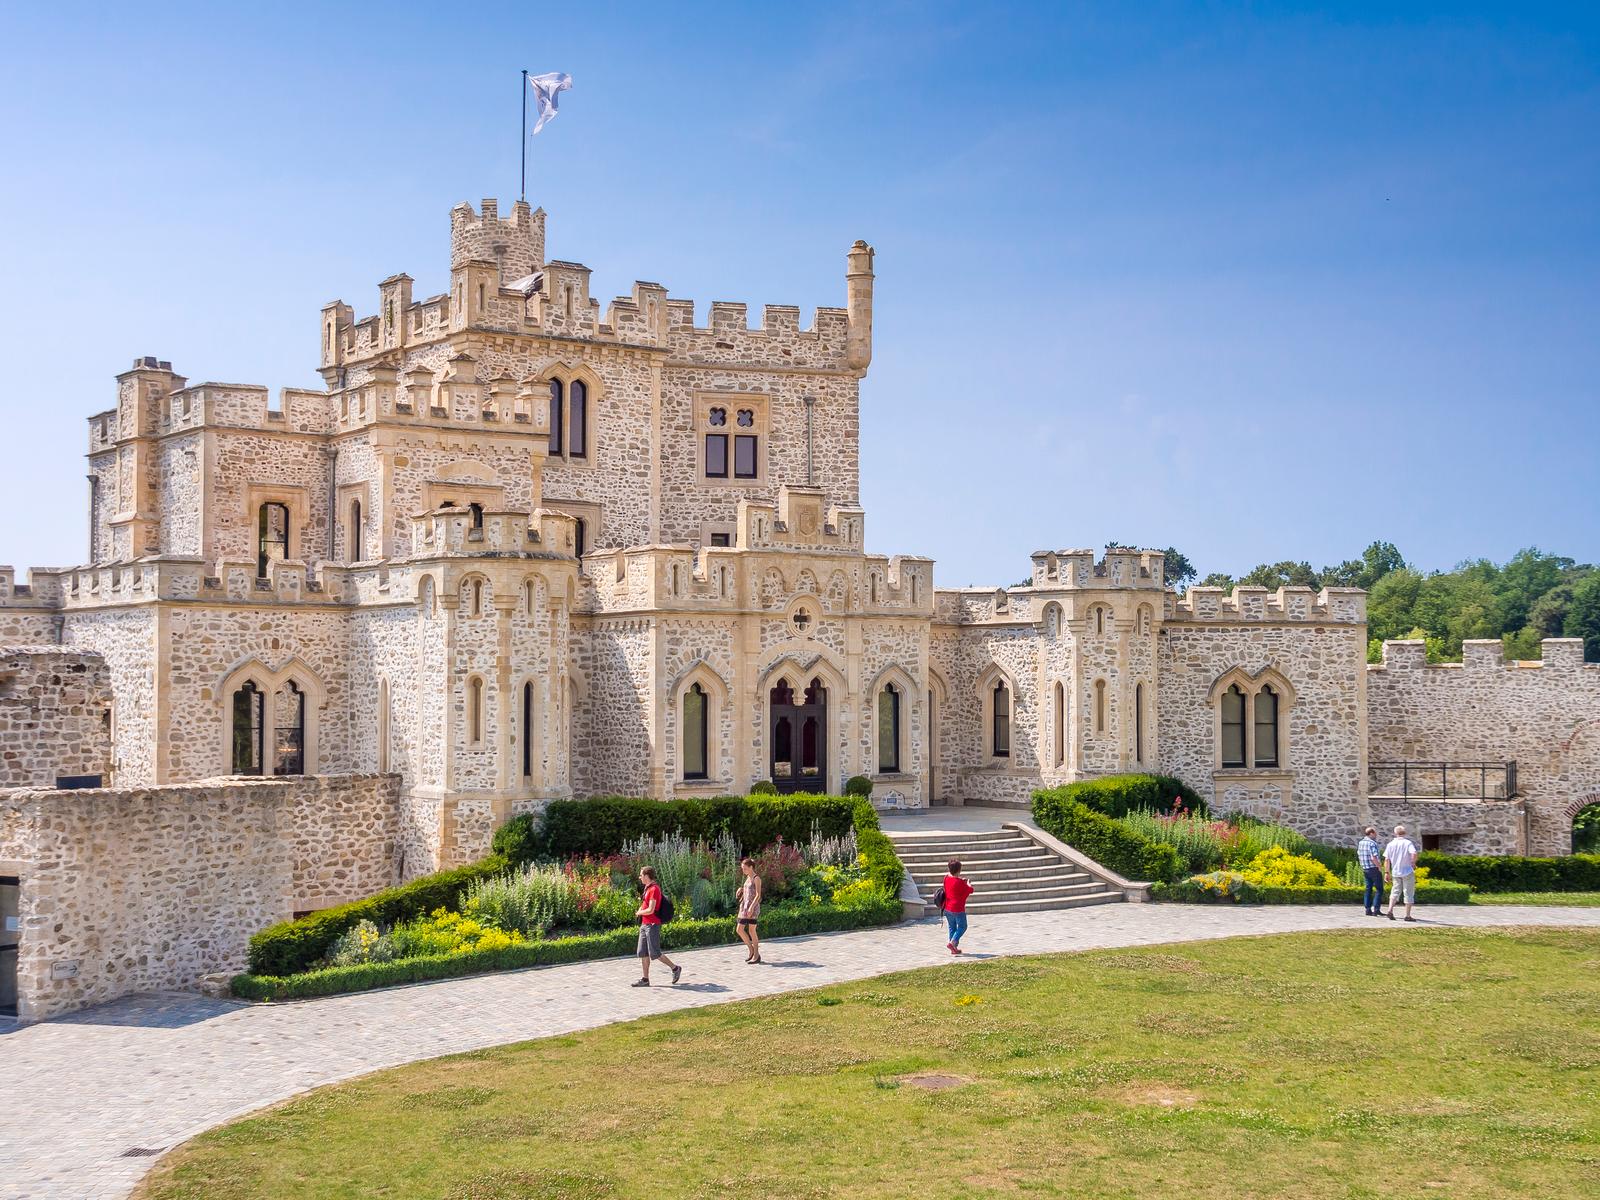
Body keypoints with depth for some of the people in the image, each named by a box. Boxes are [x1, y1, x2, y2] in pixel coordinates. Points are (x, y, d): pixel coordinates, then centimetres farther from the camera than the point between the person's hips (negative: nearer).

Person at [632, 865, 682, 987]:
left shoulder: (654, 889, -16)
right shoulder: (648, 888, 14)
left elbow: (650, 910, -21)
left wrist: (639, 913, -4)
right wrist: (640, 911, 5)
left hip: (652, 925, -10)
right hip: (644, 924, 10)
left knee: (654, 953, -6)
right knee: (643, 953, 6)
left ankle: (675, 968, 9)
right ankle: (645, 979, 8)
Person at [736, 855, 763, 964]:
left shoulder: (756, 878, -8)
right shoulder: (748, 878, 15)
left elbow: (758, 895, -15)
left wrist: (751, 907, -23)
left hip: (753, 907, -8)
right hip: (744, 906, 8)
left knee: (751, 931, -6)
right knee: (739, 929, 3)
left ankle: (756, 955, 1)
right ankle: (751, 950, 16)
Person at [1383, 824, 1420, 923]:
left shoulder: (1390, 844, 4)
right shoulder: (1408, 843, -7)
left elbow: (1386, 859, 3)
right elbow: (1414, 854, -24)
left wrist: (1387, 872, 11)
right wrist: (1413, 863, -6)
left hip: (1396, 872, 4)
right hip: (1407, 871, -4)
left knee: (1395, 891, 16)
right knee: (1408, 893, 4)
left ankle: (1390, 910, -1)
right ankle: (1407, 915, 3)